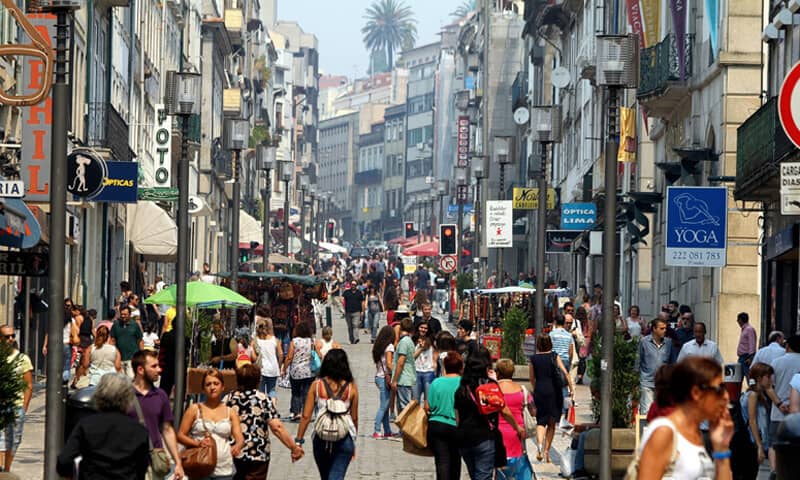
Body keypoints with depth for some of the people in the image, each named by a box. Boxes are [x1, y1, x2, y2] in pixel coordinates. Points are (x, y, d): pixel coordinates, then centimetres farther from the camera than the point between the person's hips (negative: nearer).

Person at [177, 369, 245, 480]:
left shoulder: (230, 412, 9)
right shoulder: (194, 409, 4)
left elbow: (240, 438, 1)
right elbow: (180, 435, 1)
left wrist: (238, 446, -24)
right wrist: (198, 443, -17)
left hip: (224, 470, 2)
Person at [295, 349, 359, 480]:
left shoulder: (317, 385, -2)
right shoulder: (351, 388, -3)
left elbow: (306, 416, -4)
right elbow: (354, 418, 5)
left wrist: (298, 441, 2)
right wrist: (354, 441, 18)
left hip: (321, 438, 1)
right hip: (344, 439, -1)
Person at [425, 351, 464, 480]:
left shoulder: (436, 382, -1)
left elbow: (427, 407, 0)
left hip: (436, 425, 0)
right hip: (456, 426, 0)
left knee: (442, 461, -5)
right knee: (455, 461, 17)